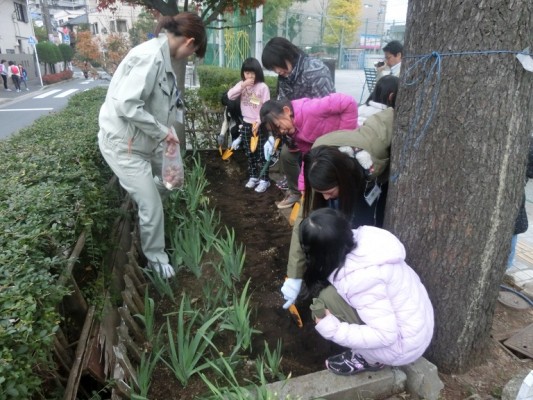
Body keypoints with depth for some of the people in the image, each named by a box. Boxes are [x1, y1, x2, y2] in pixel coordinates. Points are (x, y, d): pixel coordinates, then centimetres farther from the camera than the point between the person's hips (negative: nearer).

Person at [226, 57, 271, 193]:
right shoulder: (241, 85, 4)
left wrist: (259, 122, -20)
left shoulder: (263, 87, -11)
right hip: (246, 124, 5)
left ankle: (264, 179, 10)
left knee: (261, 154, 1)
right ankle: (253, 177, 27)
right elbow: (230, 96, -9)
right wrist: (242, 86, -18)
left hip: (259, 125, -5)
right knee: (250, 153, 14)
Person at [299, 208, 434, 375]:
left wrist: (332, 330, -24)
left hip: (403, 344, -8)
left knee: (328, 297, -17)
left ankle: (368, 359, 3)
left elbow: (386, 335, -27)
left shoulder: (360, 278, -33)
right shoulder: (360, 239, -11)